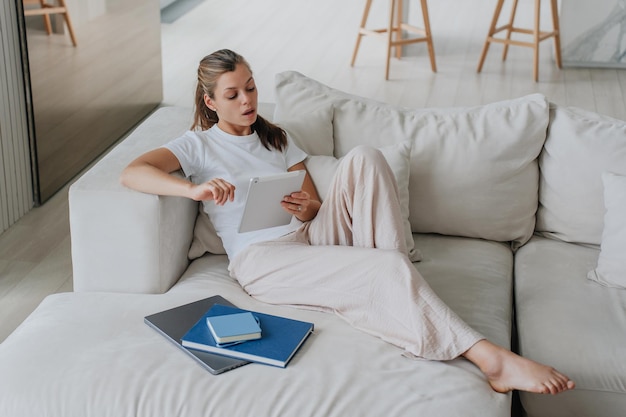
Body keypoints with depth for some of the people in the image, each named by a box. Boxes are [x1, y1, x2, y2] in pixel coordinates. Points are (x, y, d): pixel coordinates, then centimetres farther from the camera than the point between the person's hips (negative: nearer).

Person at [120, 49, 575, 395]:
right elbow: (131, 172, -7)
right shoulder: (197, 145, 10)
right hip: (263, 258, -5)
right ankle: (495, 360, -36)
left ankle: (397, 294, -28)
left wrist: (310, 208, -7)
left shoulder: (276, 138, 26)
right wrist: (194, 189, -26)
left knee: (364, 157, -22)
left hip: (313, 239, 6)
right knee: (388, 271, -31)